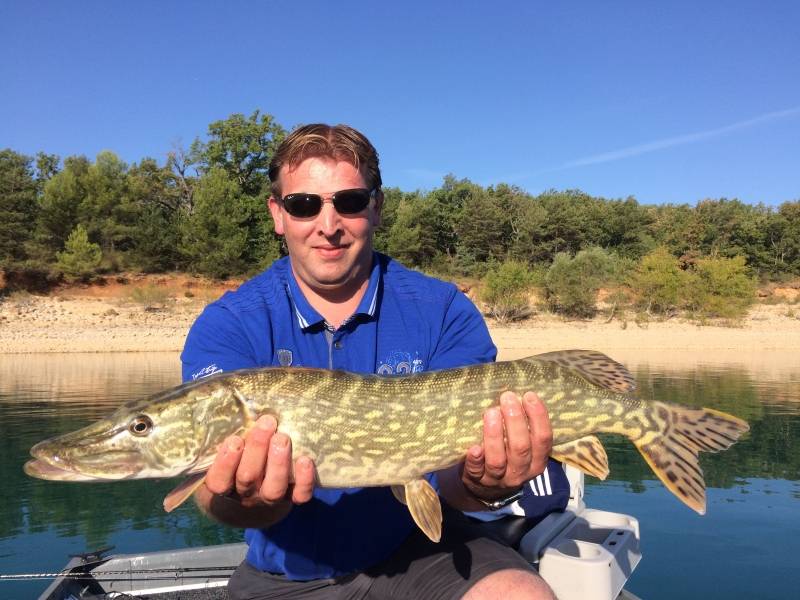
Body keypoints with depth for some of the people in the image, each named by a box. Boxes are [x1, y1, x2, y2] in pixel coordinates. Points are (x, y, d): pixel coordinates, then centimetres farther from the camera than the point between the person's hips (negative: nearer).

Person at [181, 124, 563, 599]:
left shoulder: (444, 312, -8)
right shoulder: (227, 326, -8)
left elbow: (456, 470, -13)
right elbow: (215, 495, -18)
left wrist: (486, 487, -33)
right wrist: (247, 500, -38)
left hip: (421, 548, -1)